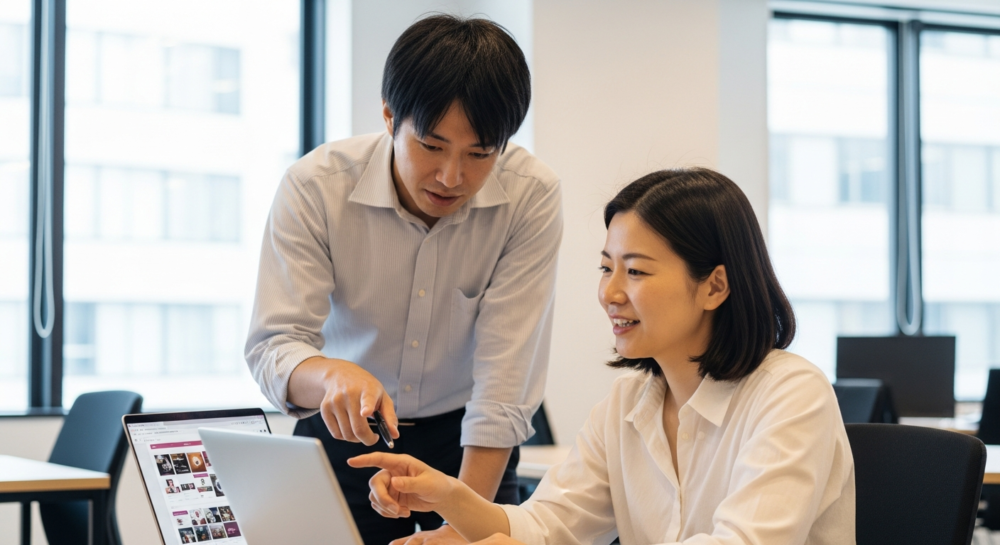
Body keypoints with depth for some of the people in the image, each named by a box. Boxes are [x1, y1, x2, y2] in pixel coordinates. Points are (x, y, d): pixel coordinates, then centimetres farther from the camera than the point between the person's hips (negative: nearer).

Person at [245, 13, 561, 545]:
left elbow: (506, 374, -22)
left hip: (467, 441, 0)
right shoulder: (314, 187, -20)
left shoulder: (532, 196, -20)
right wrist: (335, 376, -47)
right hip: (342, 436, 0)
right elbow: (272, 347, -23)